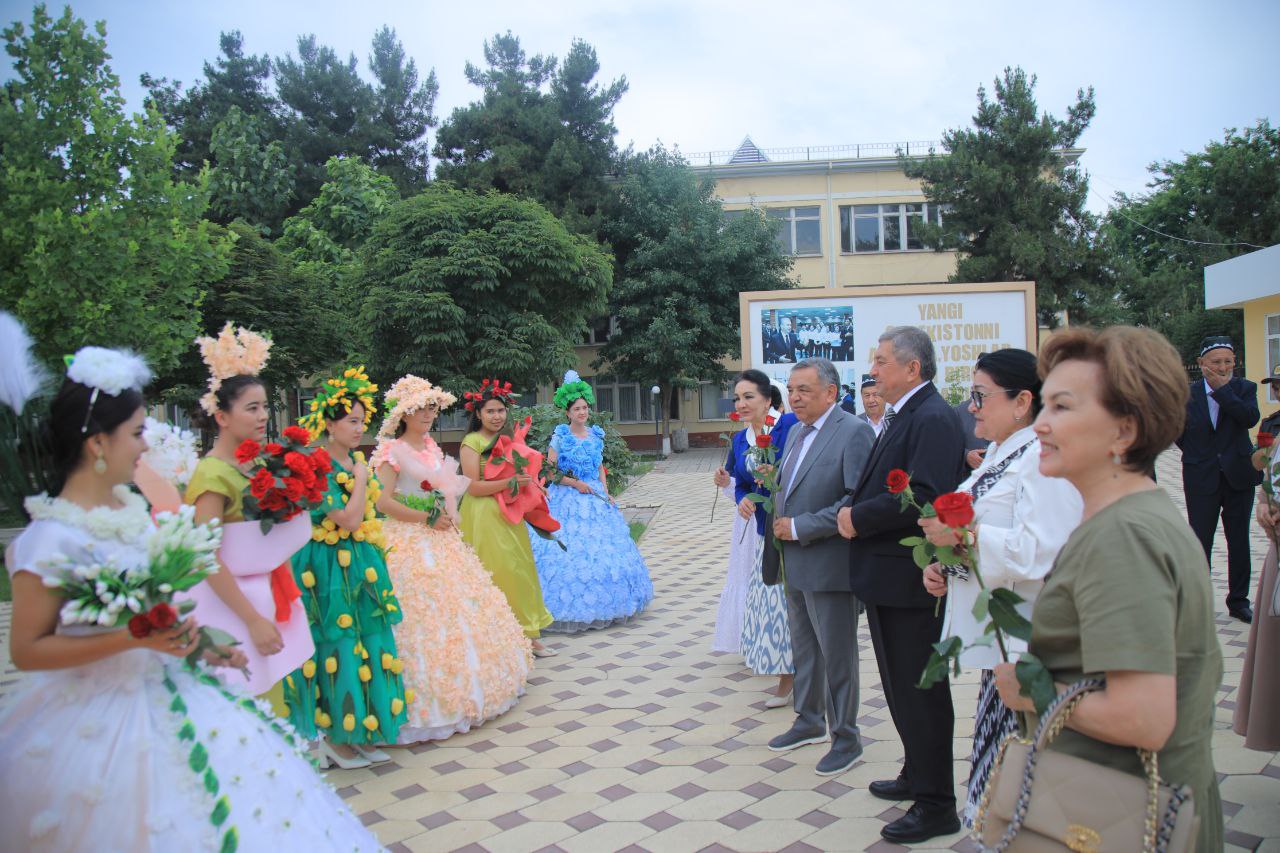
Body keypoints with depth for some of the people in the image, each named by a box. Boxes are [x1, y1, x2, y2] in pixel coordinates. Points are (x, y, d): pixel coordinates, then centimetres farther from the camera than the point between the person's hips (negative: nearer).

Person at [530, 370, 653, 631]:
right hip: (569, 500, -5)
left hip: (595, 497, 5)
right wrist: (576, 483, -14)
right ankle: (572, 608, 5)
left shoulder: (596, 435, 9)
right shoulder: (560, 437, -6)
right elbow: (550, 471, -7)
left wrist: (606, 492, 3)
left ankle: (601, 605, 21)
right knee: (569, 552, -6)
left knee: (602, 548, 7)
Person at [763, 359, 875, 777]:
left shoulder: (854, 432, -15)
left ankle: (845, 737, 22)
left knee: (837, 653, 5)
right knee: (803, 647, 20)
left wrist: (798, 527, -19)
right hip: (794, 563, 8)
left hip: (829, 565, -8)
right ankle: (810, 722, 37)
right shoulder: (796, 432, 13)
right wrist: (778, 519, 4)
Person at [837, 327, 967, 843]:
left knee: (920, 691, 2)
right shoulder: (900, 416, 14)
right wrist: (854, 510, 1)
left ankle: (936, 805, 16)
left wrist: (859, 518, -19)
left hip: (910, 581, -10)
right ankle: (917, 776, 40)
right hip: (887, 575, 10)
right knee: (901, 686, 22)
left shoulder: (933, 419, -18)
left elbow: (924, 497, -28)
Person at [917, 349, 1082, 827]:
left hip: (1023, 638, -10)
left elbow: (1041, 549, -27)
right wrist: (944, 566, 9)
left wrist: (962, 533, -23)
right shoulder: (999, 452, 14)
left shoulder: (1043, 458, -17)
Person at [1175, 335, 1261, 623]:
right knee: (1200, 542, 4)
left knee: (1239, 541, 10)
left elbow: (1250, 418, -20)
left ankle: (1238, 600, 22)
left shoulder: (1244, 388, -1)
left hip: (1238, 476, 1)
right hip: (1202, 479, -1)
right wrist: (1194, 453, 3)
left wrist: (1222, 388, -18)